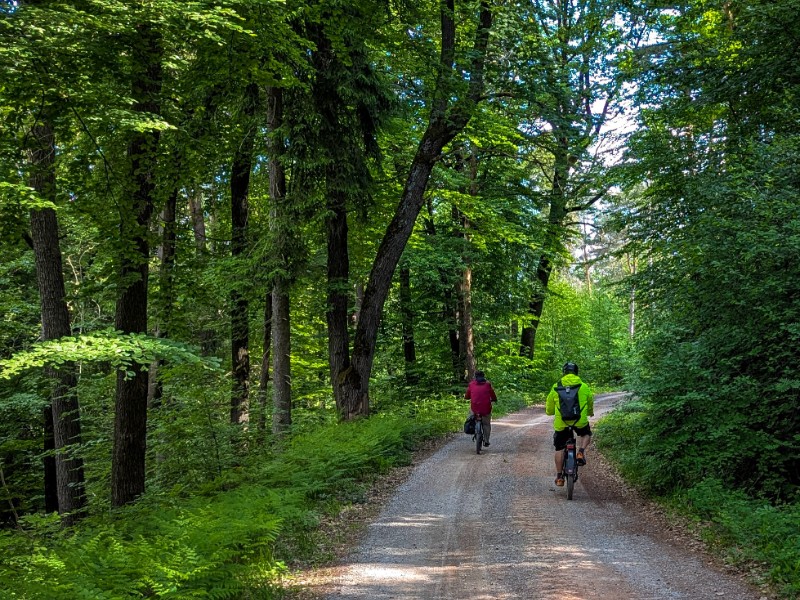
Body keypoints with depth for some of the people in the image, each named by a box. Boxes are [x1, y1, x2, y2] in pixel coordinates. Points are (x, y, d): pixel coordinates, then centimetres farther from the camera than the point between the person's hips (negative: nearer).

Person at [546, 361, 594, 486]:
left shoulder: (556, 386, 4)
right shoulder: (584, 387, 5)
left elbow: (549, 408, 12)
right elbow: (590, 402, 22)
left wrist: (550, 412, 37)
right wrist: (590, 412, 44)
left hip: (561, 422, 0)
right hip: (580, 420, 0)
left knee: (559, 449, 13)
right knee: (586, 434, 31)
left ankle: (559, 476, 14)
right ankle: (581, 452, 4)